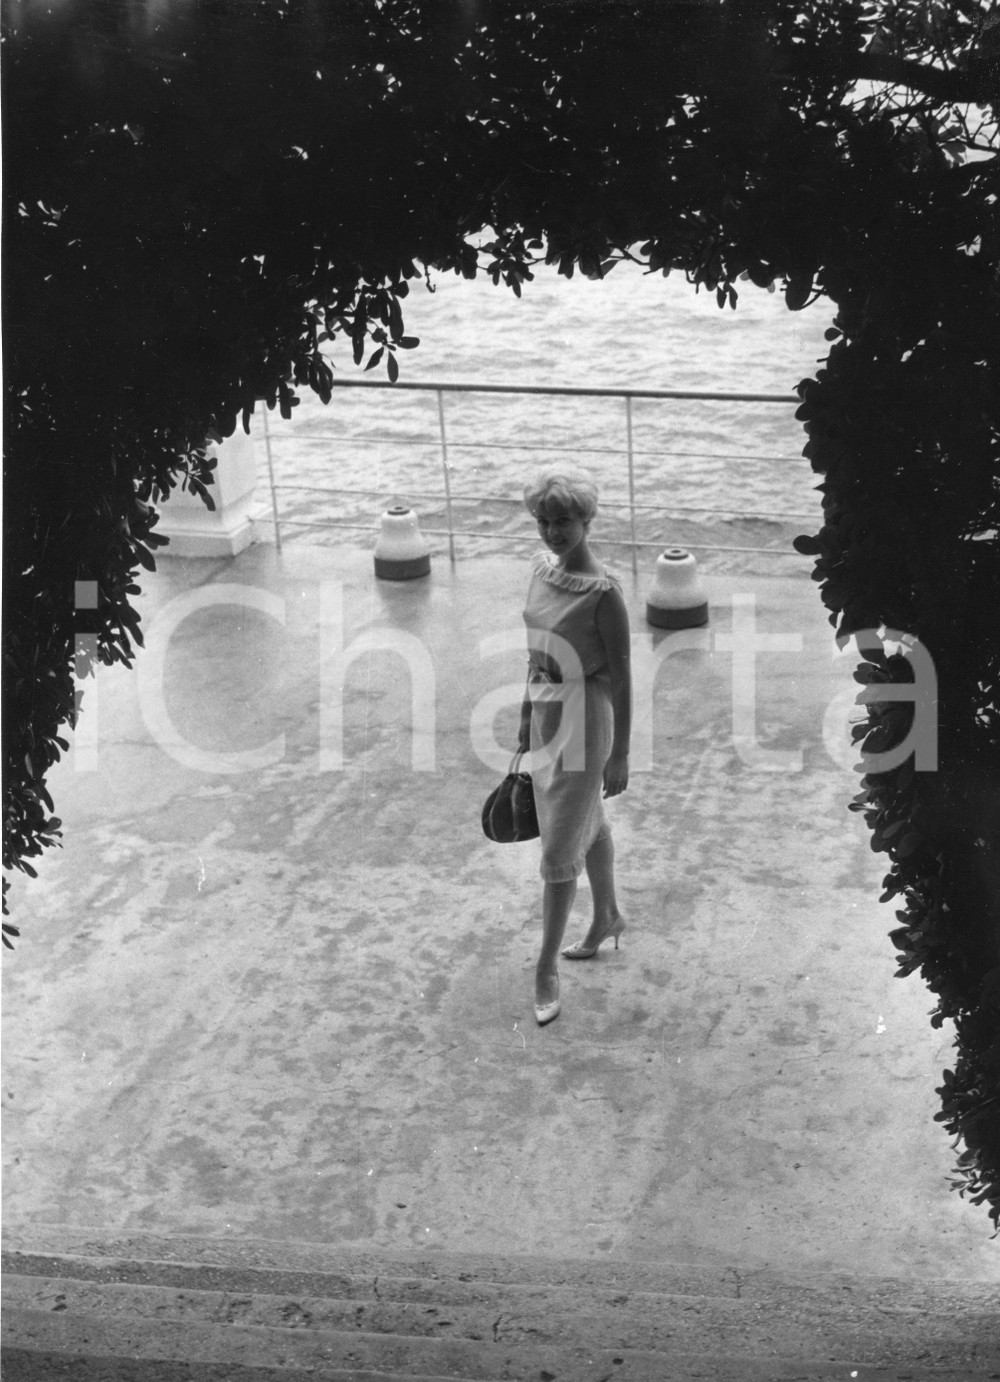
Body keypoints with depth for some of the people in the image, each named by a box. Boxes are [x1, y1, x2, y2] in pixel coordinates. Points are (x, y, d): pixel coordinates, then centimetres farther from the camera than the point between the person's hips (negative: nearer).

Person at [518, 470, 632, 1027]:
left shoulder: (604, 592, -22)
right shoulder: (543, 566, 1)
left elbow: (622, 677, -17)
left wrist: (620, 755, -15)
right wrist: (526, 715, 18)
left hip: (585, 715, -8)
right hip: (546, 710, 8)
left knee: (560, 849, -2)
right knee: (587, 824, 26)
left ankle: (548, 967, 10)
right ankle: (608, 916, 46)